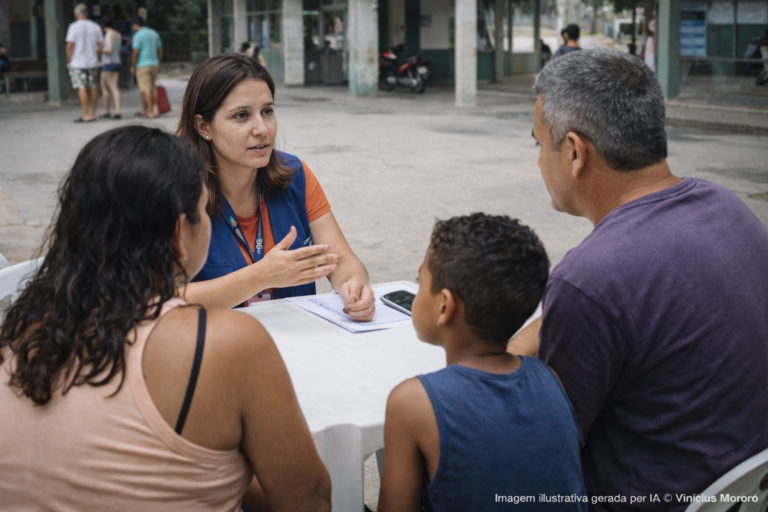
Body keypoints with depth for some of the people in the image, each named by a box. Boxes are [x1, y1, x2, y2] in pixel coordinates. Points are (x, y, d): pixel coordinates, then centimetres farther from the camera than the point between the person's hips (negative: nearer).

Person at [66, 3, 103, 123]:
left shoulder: (74, 26, -8)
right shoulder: (95, 27, 6)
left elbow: (70, 45, -10)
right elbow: (100, 46, 7)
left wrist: (68, 61, -2)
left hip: (77, 63, -5)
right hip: (92, 63, 5)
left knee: (82, 88, -6)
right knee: (93, 88, 9)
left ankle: (86, 115, -10)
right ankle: (93, 114, 14)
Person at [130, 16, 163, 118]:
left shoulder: (138, 35, -8)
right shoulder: (154, 33, 12)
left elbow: (135, 52, -13)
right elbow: (160, 50, 15)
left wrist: (132, 66, -6)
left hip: (142, 65, -7)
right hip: (154, 64, 7)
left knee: (146, 89, -6)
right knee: (153, 88, 12)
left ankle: (150, 112, -8)